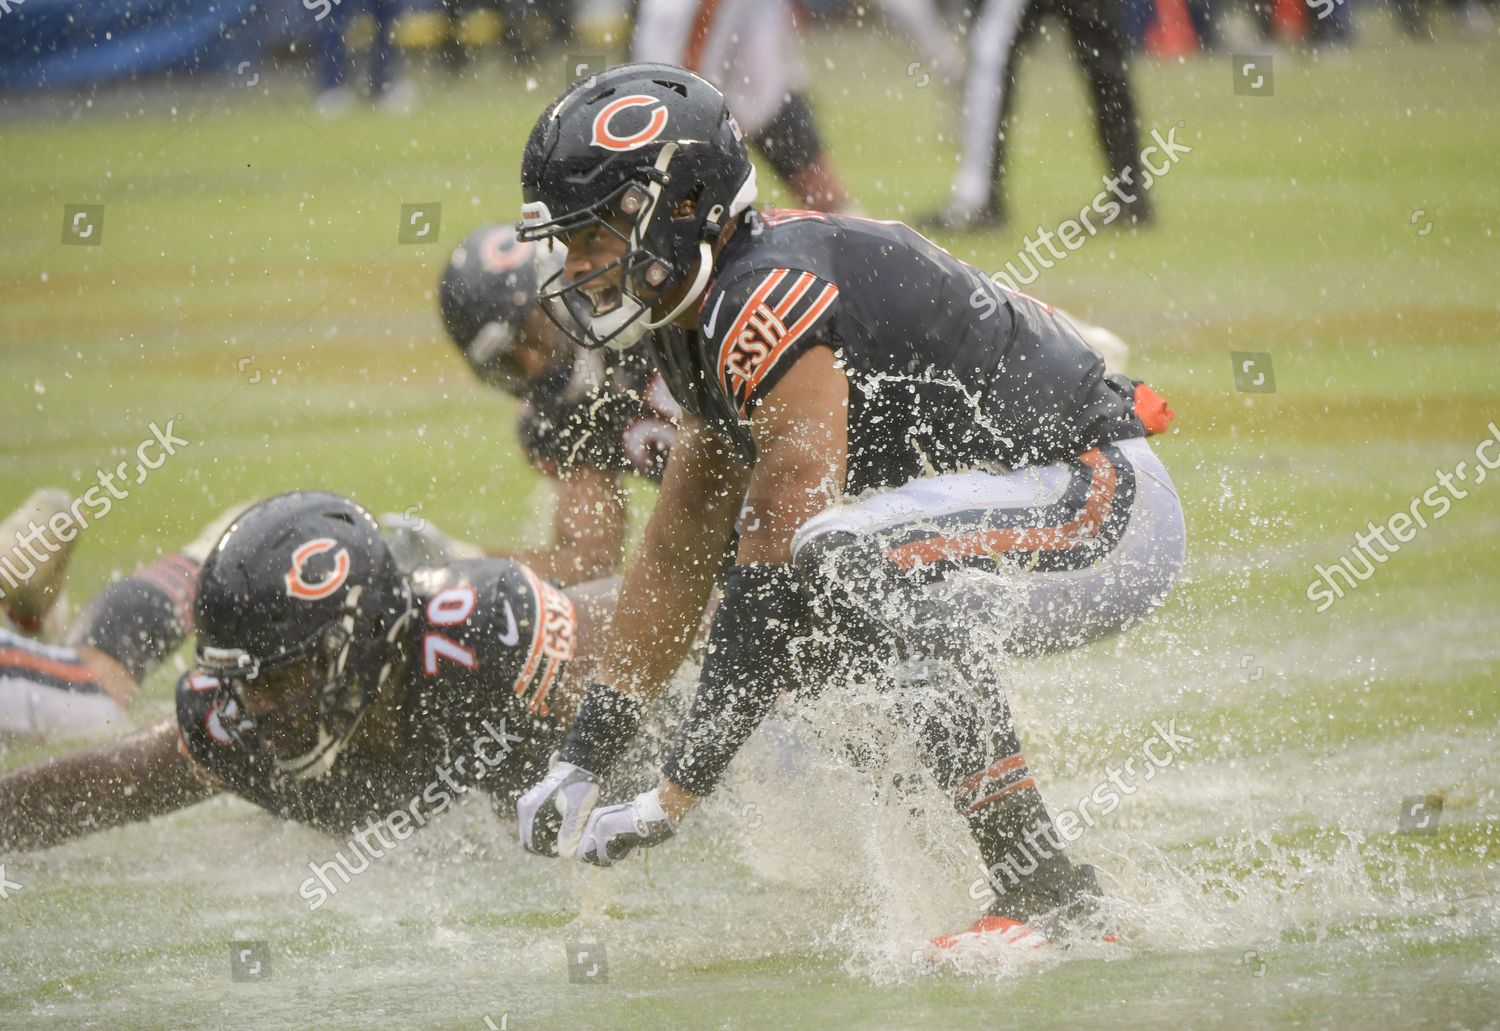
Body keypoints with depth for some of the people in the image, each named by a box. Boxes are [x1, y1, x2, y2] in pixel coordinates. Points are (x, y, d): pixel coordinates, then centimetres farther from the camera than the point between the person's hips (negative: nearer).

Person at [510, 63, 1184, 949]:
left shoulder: (770, 302, -22)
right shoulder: (708, 323, 8)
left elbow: (774, 583, -24)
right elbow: (677, 557, 15)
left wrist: (676, 798, -21)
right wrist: (584, 760, 10)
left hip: (1106, 510, -11)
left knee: (845, 552, -32)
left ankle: (1043, 882, -29)